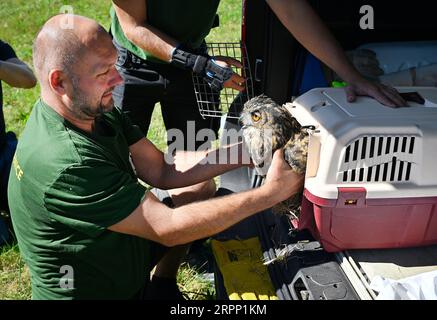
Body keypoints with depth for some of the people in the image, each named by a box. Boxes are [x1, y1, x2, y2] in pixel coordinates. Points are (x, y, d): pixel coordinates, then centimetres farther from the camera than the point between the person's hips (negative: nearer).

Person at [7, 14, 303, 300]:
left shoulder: (94, 109, -8)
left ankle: (162, 286, 18)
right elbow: (168, 229, -31)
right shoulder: (66, 164, -35)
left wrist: (244, 152, -17)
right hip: (98, 290, -7)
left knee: (204, 187, 10)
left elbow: (161, 170, -6)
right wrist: (272, 191, -28)